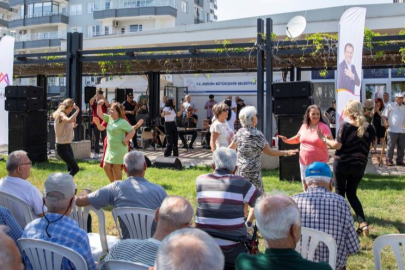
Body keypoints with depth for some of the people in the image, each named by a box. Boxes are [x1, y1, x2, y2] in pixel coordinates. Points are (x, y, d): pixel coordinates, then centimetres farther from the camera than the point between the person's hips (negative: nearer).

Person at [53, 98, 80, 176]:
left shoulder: (64, 115, 10)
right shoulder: (61, 115, -17)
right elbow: (69, 120, -42)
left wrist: (72, 126, 8)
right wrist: (77, 110, -31)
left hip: (67, 145, 10)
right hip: (62, 147, -10)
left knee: (70, 169, 13)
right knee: (75, 168, -12)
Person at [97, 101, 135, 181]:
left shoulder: (122, 122, -15)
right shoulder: (109, 118, 8)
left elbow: (132, 131, -18)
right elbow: (100, 114, 10)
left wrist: (125, 140, -18)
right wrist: (99, 105, -6)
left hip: (119, 150, -8)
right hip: (110, 148, 8)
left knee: (116, 169, 1)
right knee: (106, 167, 9)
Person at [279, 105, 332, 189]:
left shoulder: (323, 127, -11)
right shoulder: (304, 126, 5)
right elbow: (298, 139, 20)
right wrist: (287, 140, 7)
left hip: (319, 163, -6)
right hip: (304, 162, 6)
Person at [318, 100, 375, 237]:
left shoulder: (345, 126, -12)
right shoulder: (368, 128, 1)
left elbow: (337, 145, -16)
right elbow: (371, 145, 8)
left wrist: (324, 139, -2)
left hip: (342, 164, -4)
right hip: (359, 165, 4)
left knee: (340, 193, 13)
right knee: (351, 193, 16)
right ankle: (363, 223, 1)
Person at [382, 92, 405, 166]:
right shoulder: (390, 105, 1)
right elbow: (384, 115, -2)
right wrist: (386, 122, -19)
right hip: (393, 130, -5)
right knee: (391, 146, -3)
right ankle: (389, 161, 4)